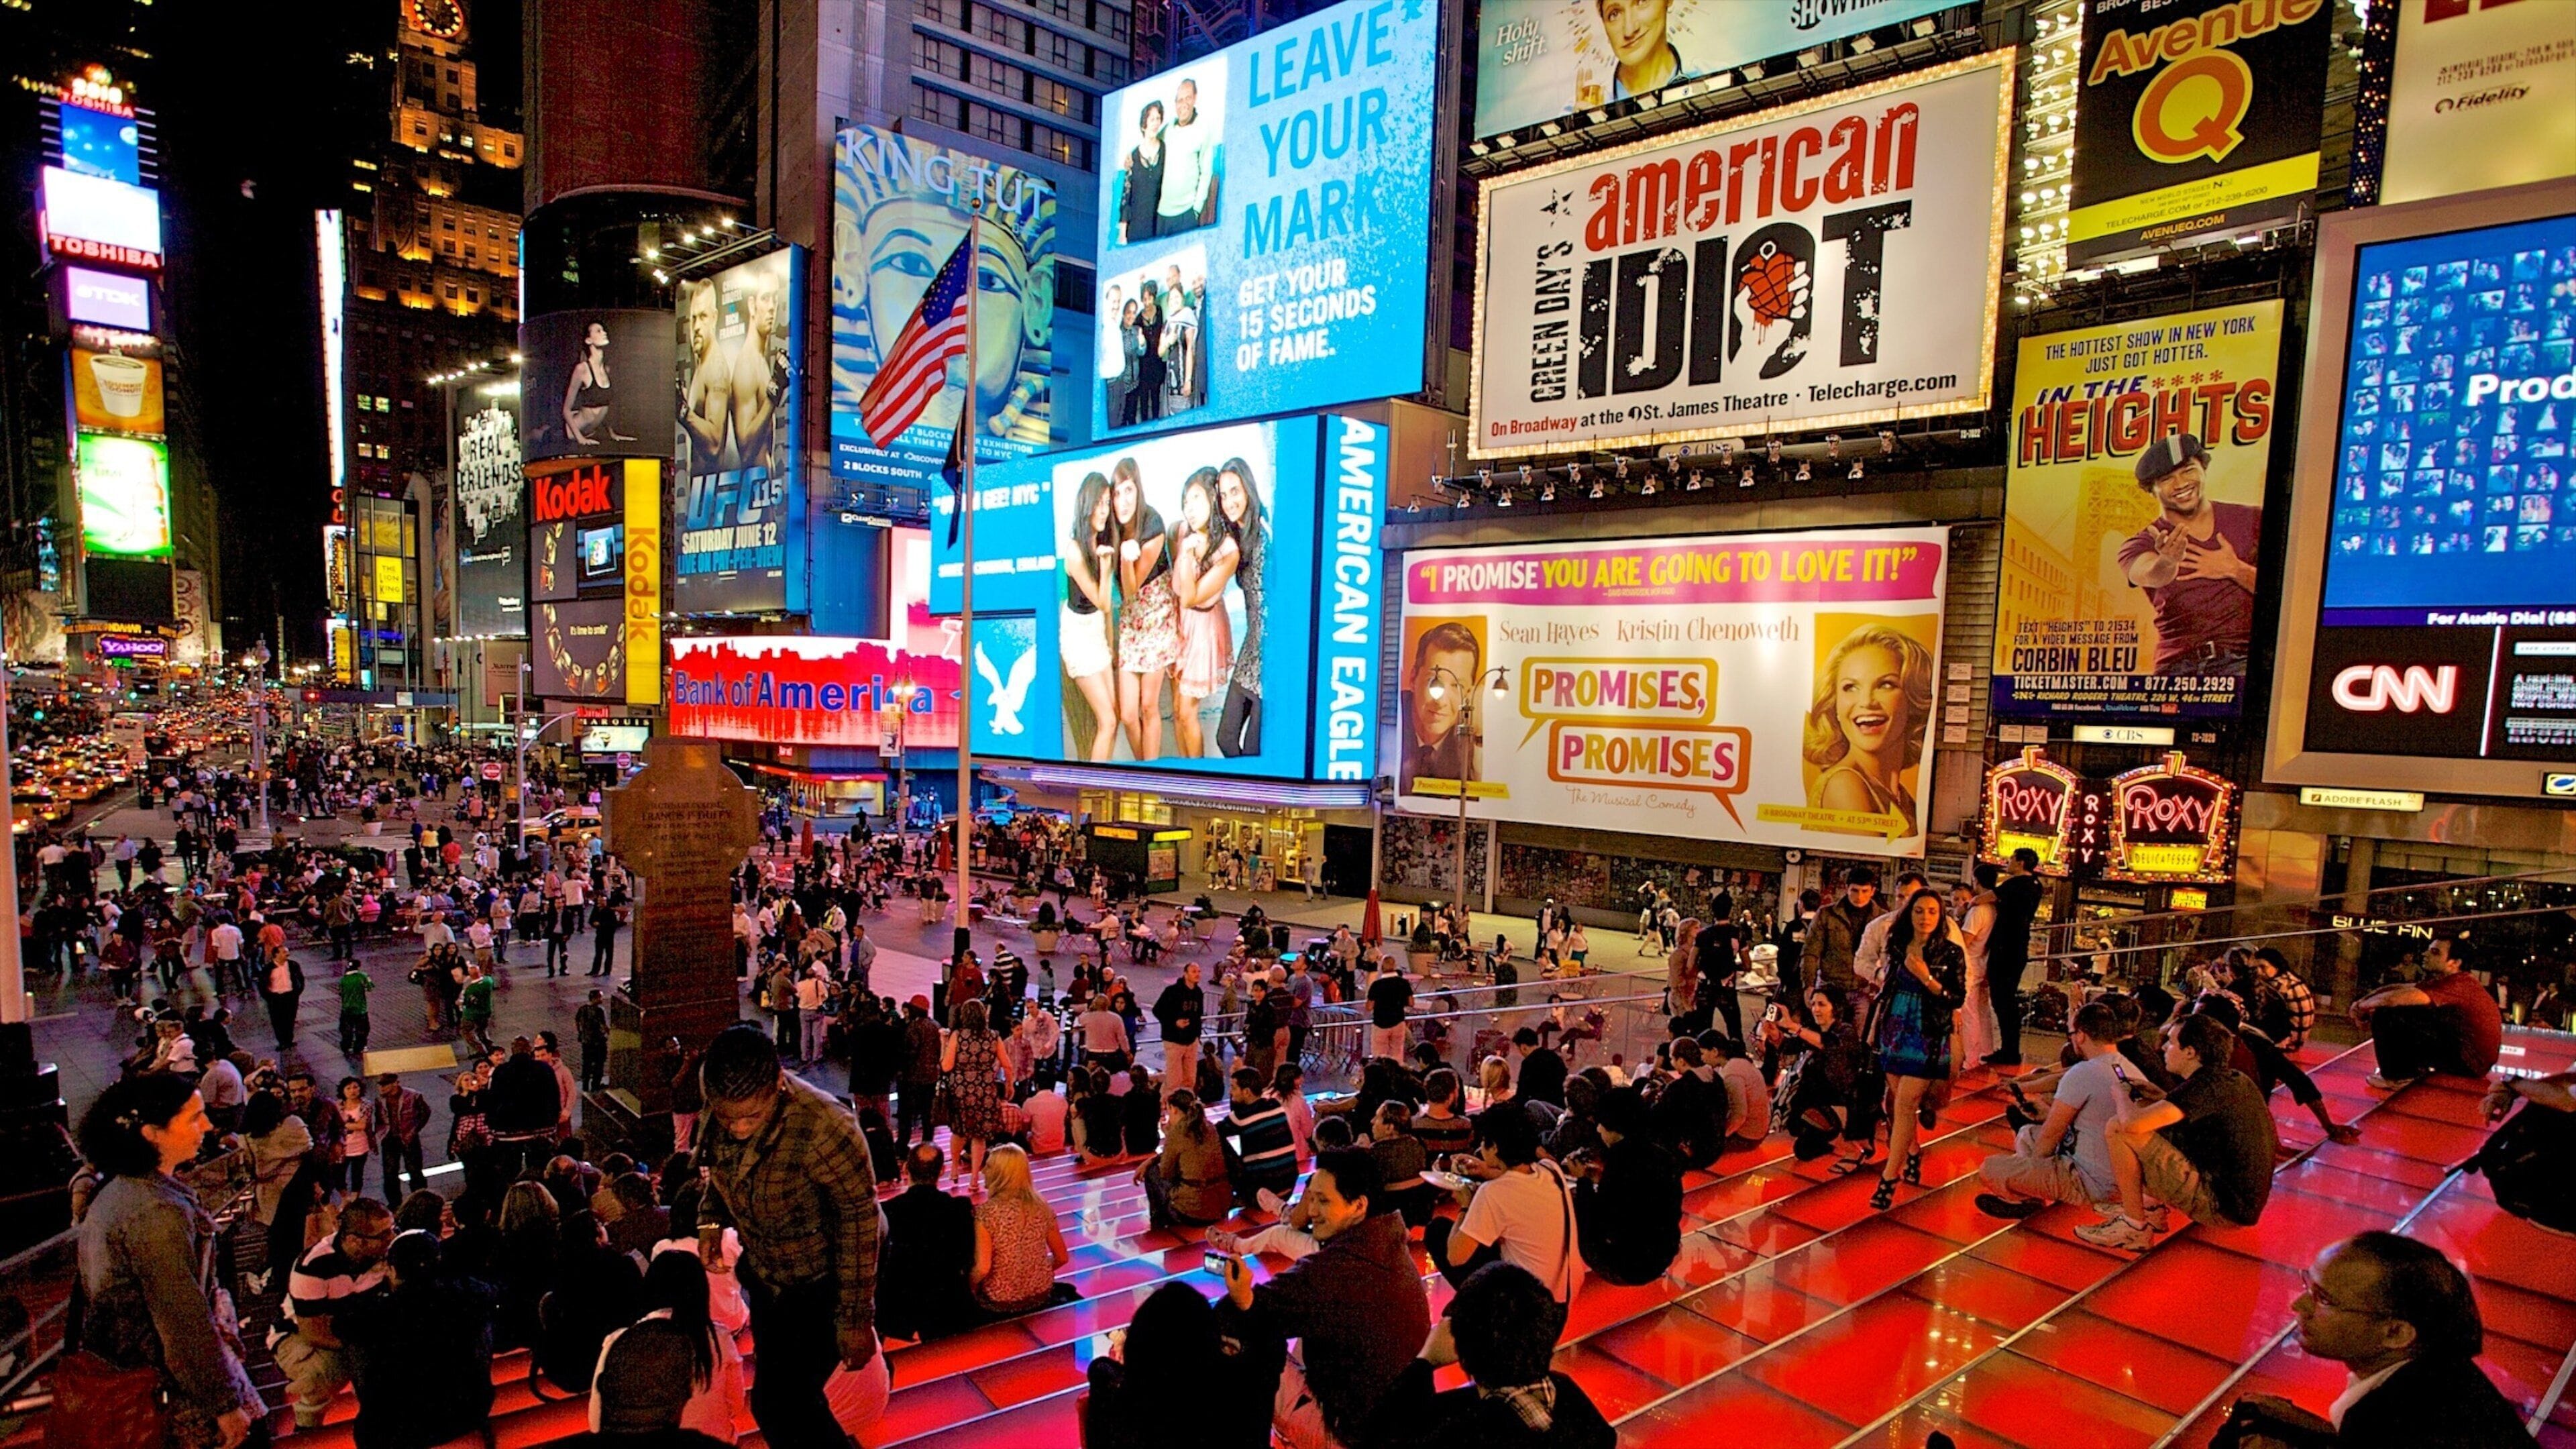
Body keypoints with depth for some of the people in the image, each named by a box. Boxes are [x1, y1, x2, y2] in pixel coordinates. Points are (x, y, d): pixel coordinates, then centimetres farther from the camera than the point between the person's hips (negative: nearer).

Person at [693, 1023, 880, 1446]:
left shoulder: (824, 1129, -35)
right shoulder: (723, 1112, -14)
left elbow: (860, 1221, -26)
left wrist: (857, 1319, -21)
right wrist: (711, 1219, -8)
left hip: (821, 1286, -7)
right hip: (766, 1280, 7)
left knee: (785, 1404, -5)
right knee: (773, 1401, 21)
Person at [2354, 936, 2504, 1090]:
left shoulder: (2458, 984, -20)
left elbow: (2395, 999, -29)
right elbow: (2400, 988, 9)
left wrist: (2363, 1006, -11)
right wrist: (2361, 1001, -5)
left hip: (2469, 1060, -10)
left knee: (2386, 1015, -15)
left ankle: (2399, 1077, -2)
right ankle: (2419, 1069, 17)